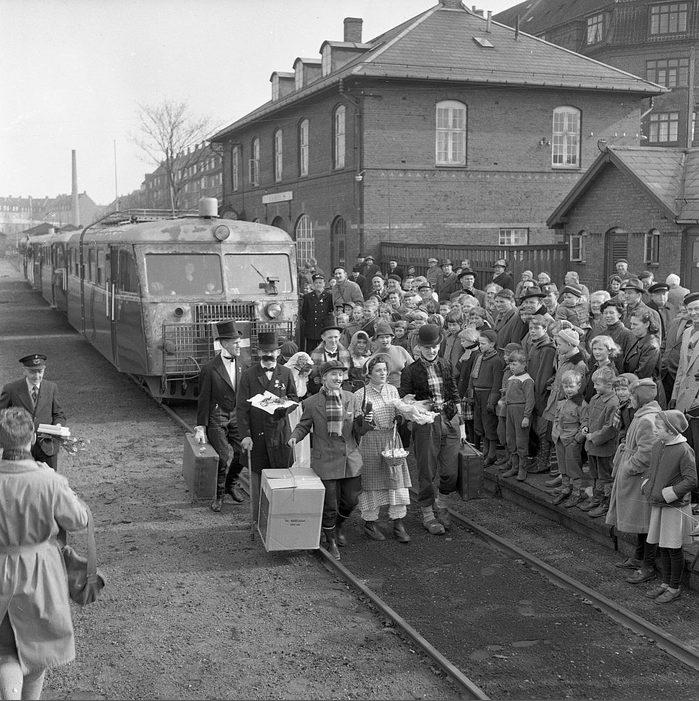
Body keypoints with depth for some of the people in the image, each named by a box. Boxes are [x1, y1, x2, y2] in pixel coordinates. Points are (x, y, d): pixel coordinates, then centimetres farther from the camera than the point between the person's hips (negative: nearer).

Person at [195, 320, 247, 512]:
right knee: (226, 454, -19)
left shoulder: (240, 364, 6)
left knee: (241, 452, -7)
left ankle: (232, 484, 22)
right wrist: (200, 427, -6)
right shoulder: (209, 370, -11)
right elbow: (203, 400, -6)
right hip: (216, 419, -5)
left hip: (235, 416, 5)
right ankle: (218, 494, 2)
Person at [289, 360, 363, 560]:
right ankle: (331, 541, 22)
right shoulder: (311, 403, -4)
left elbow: (355, 429, 13)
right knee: (329, 504, 2)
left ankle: (338, 526, 41)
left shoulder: (350, 398, 5)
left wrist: (364, 421, -8)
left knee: (351, 500, 10)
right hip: (325, 460, -3)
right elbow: (303, 426, 5)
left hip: (350, 458, 3)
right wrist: (294, 437, -15)